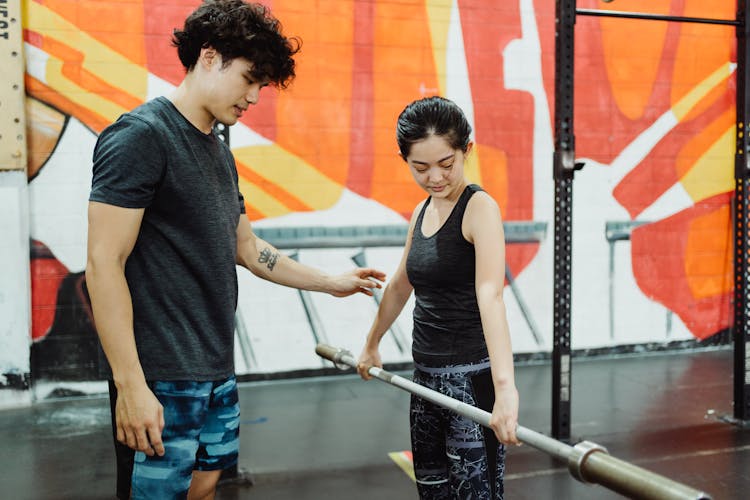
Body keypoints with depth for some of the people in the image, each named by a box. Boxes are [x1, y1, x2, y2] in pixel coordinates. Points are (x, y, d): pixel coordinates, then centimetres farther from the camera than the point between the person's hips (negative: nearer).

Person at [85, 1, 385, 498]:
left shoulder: (219, 151, 13)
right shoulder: (140, 136, -13)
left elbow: (247, 247, 22)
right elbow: (104, 264, -18)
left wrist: (332, 282, 21)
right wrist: (131, 385, -21)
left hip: (217, 373, 8)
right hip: (161, 382, -8)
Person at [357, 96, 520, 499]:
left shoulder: (480, 208, -14)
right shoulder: (421, 213, 9)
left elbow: (490, 296, -29)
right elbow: (400, 286, 22)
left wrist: (505, 387, -39)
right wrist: (371, 345, 31)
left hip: (472, 376, -8)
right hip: (427, 375, 8)